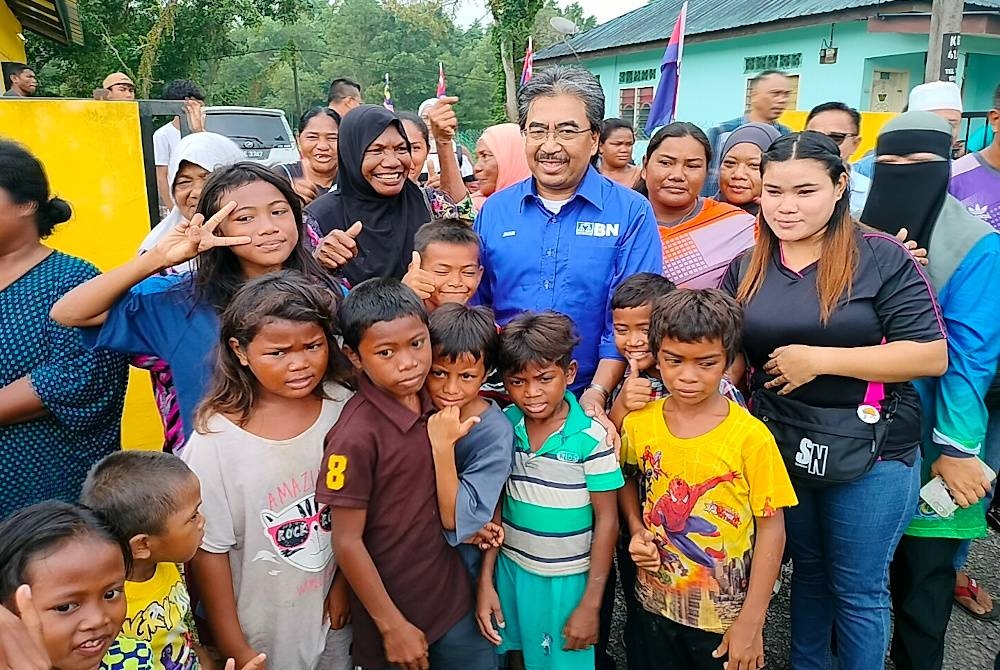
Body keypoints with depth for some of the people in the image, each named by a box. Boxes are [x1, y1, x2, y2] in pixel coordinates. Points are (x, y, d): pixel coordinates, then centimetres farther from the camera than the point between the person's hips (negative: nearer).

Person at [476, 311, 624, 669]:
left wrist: (591, 603, -9)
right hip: (511, 571, 3)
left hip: (569, 580, -3)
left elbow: (606, 520, -12)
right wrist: (485, 581, 1)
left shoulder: (592, 437, -18)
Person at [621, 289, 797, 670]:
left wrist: (751, 622, -11)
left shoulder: (750, 437, -18)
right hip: (655, 604, 3)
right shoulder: (638, 425, -8)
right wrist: (636, 530, -7)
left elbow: (771, 528, -12)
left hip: (725, 616, -3)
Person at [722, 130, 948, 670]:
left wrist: (820, 359, -21)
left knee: (858, 589, 11)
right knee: (807, 571, 23)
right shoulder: (746, 268, 3)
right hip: (779, 445, 4)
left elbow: (931, 355, -16)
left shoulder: (882, 258, -11)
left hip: (868, 453, -4)